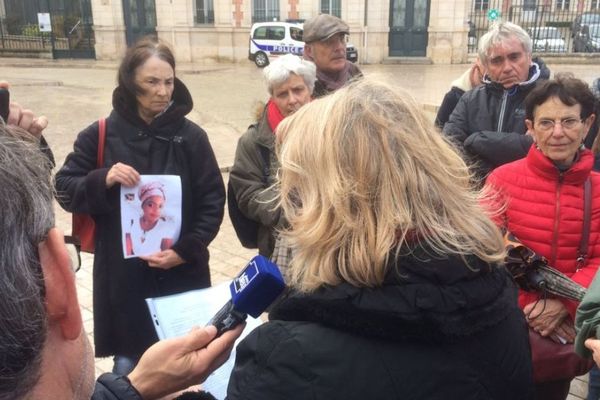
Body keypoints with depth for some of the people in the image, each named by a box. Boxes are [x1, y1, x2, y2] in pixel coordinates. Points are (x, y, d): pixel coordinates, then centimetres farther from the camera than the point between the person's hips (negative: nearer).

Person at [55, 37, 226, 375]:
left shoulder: (190, 136, -3)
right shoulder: (100, 135, -2)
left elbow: (213, 201, -2)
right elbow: (65, 190, 2)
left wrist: (186, 250, -13)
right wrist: (103, 179, -18)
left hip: (182, 275, 0)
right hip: (122, 277, 0)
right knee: (129, 367, 13)